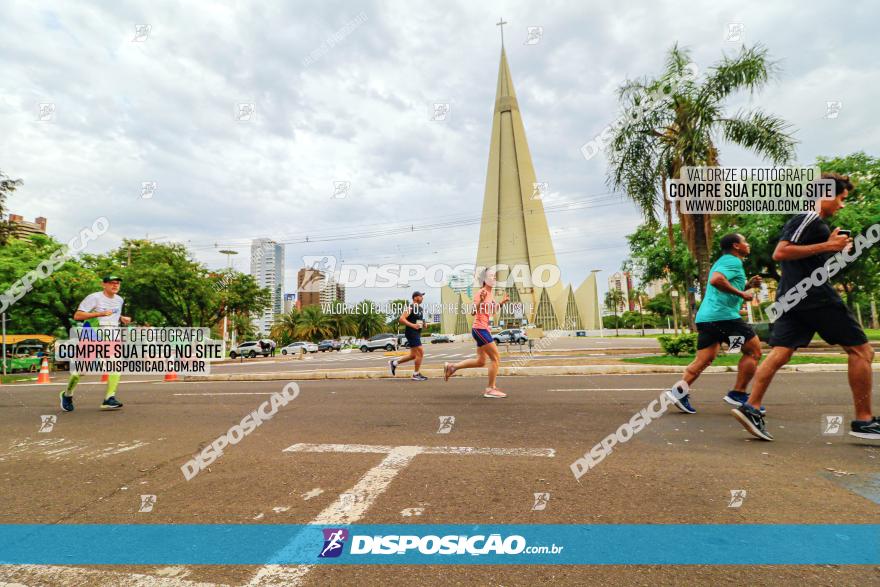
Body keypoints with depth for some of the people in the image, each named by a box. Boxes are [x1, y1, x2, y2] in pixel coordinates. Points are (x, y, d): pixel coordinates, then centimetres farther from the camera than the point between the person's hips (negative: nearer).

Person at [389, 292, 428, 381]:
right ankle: (416, 374, 1)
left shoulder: (421, 309, 16)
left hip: (417, 333, 10)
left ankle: (394, 363, 26)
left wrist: (423, 324, 8)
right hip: (411, 333, -10)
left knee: (414, 355, 13)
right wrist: (412, 325, -28)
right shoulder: (410, 308, -11)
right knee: (420, 352, -10)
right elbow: (401, 319, -20)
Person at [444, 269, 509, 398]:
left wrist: (502, 302, 18)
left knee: (480, 361, 14)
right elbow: (474, 312, -20)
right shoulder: (482, 292, -13)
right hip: (480, 328, -10)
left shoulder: (490, 294, 14)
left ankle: (451, 367, 22)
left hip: (483, 329, 10)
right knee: (496, 358, -6)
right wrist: (481, 301, -34)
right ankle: (490, 389, 2)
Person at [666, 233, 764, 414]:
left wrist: (748, 285, 20)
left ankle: (679, 392, -4)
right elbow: (716, 280, -23)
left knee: (704, 359, 5)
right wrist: (742, 294, -16)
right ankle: (738, 394, 5)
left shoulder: (723, 261, 27)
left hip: (705, 317, 9)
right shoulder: (733, 261, -4)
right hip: (723, 315, -9)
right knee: (754, 350, 3)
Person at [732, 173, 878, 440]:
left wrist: (831, 246, 20)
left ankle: (751, 408, -10)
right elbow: (780, 253, -19)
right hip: (813, 296, -9)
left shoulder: (813, 221, 25)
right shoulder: (809, 218, -7)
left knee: (780, 353, -1)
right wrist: (826, 246, -15)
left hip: (792, 297, 9)